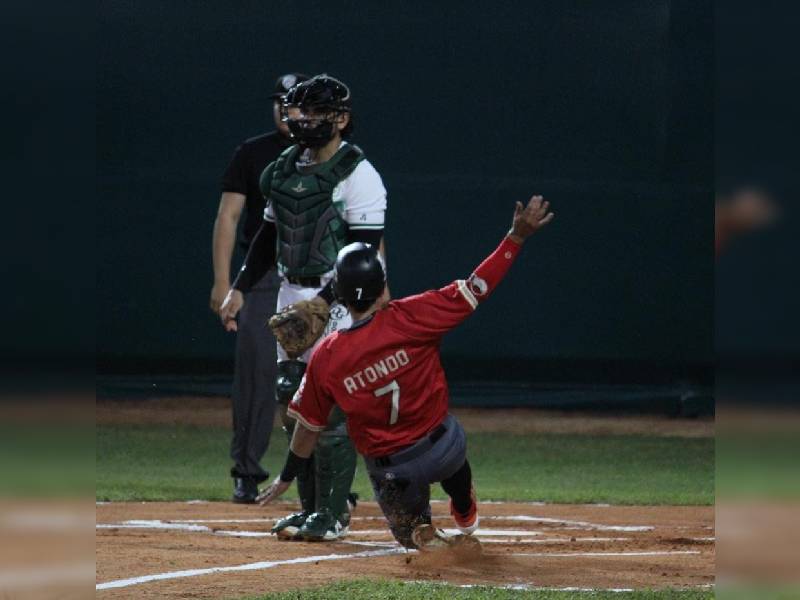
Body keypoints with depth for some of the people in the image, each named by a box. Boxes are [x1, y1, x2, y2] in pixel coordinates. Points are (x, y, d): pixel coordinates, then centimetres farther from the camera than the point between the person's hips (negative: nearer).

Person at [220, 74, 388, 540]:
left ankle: (334, 513, -2)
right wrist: (240, 288, 14)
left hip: (337, 298, -8)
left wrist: (324, 301, -24)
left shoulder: (357, 174, -12)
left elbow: (365, 249, -17)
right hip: (292, 293, 8)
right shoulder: (286, 168, 12)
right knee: (295, 402, 9)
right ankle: (310, 507, 17)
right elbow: (270, 234, 21)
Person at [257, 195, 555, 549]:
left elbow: (308, 426, -2)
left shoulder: (326, 357, -12)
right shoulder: (410, 318, -19)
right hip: (442, 451, 0)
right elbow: (475, 289, -16)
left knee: (408, 527, 27)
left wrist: (287, 477, 14)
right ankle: (466, 516, 52)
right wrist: (516, 237, -10)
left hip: (388, 472, 0)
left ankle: (423, 535, -6)